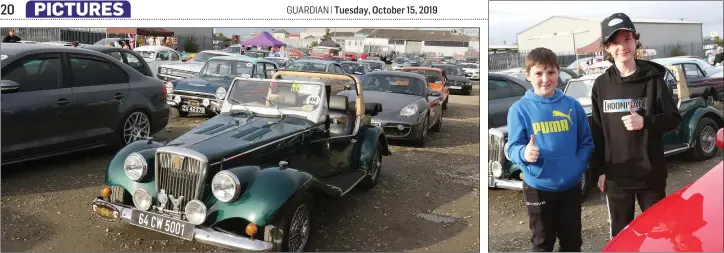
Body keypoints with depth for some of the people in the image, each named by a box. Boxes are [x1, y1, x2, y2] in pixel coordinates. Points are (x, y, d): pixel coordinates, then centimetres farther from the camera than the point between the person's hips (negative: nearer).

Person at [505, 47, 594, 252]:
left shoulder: (572, 106, 1)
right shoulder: (520, 109, -8)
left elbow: (586, 142, 7)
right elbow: (512, 148, -8)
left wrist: (578, 167, -8)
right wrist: (525, 154, -30)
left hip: (571, 185, 3)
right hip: (538, 187, -2)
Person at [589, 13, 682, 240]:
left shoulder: (653, 78, -4)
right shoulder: (601, 85, 1)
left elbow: (674, 118, -1)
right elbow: (596, 131, 5)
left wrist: (645, 122, -20)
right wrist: (599, 170, 3)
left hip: (651, 173, -1)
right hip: (615, 176, 1)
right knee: (619, 234, 11)